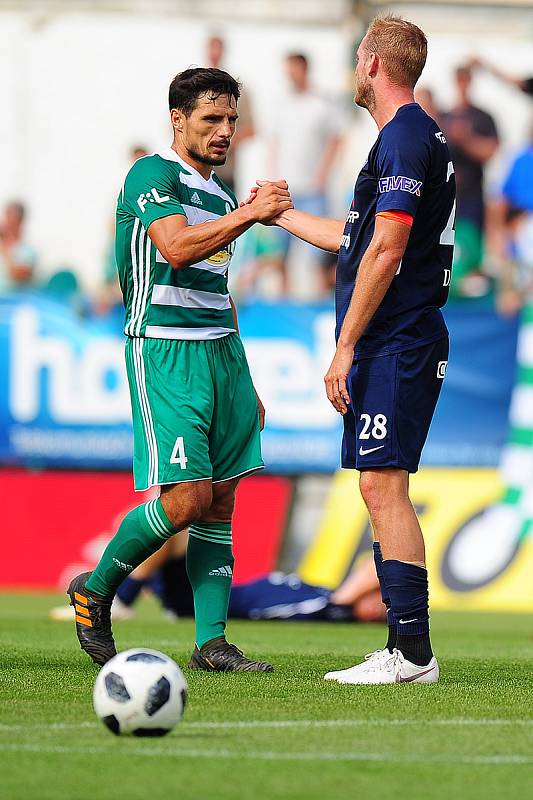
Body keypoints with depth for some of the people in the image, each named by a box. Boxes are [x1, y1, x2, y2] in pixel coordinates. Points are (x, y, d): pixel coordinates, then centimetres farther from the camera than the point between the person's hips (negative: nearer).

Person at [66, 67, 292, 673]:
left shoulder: (220, 195, 20)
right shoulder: (153, 174, -5)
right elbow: (176, 247, -23)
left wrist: (243, 380, 24)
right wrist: (247, 215, -30)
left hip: (220, 351, 8)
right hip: (164, 350, -8)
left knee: (220, 501, 3)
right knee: (186, 497, -15)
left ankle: (211, 643, 4)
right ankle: (93, 590, 6)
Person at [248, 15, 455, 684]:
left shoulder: (404, 138, -13)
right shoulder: (416, 136, 20)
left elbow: (385, 251, -20)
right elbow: (358, 240, 31)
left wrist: (346, 347, -19)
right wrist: (279, 214, 45)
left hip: (394, 345, -10)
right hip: (395, 346, 10)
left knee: (382, 486, -11)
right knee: (382, 491, 9)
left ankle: (412, 652, -13)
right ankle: (405, 651, 10)